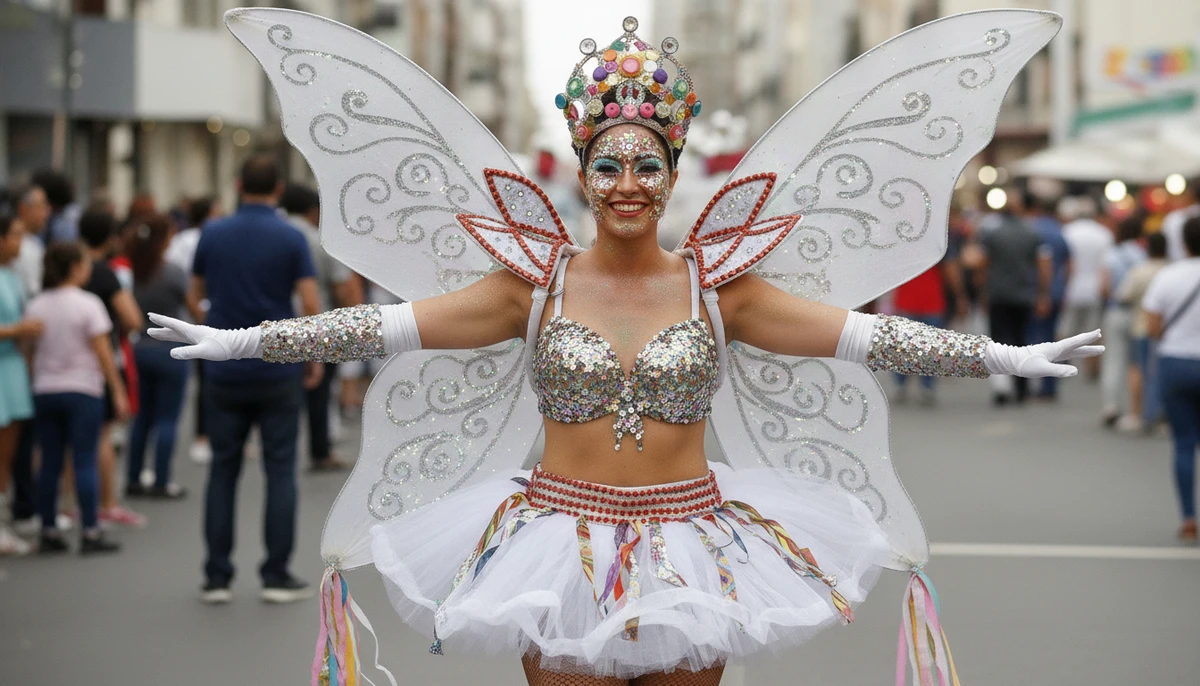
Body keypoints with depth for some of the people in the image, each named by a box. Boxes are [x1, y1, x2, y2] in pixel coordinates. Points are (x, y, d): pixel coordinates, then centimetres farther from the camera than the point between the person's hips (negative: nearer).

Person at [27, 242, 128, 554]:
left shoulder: (35, 306, 5)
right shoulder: (87, 304, -9)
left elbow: (29, 351, 6)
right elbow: (103, 353, -9)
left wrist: (33, 384, 14)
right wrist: (118, 391, -4)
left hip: (44, 391, 5)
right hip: (82, 391, -4)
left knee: (50, 463, 8)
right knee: (85, 461, -2)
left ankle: (49, 532, 10)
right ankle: (90, 533, -2)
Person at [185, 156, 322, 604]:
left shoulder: (213, 235, 2)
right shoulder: (291, 239, -6)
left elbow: (194, 297, 12)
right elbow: (311, 305, -11)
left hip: (226, 372, 2)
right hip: (278, 371, -2)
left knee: (223, 471, 8)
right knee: (280, 472, 3)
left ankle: (217, 577, 7)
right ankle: (276, 576, 2)